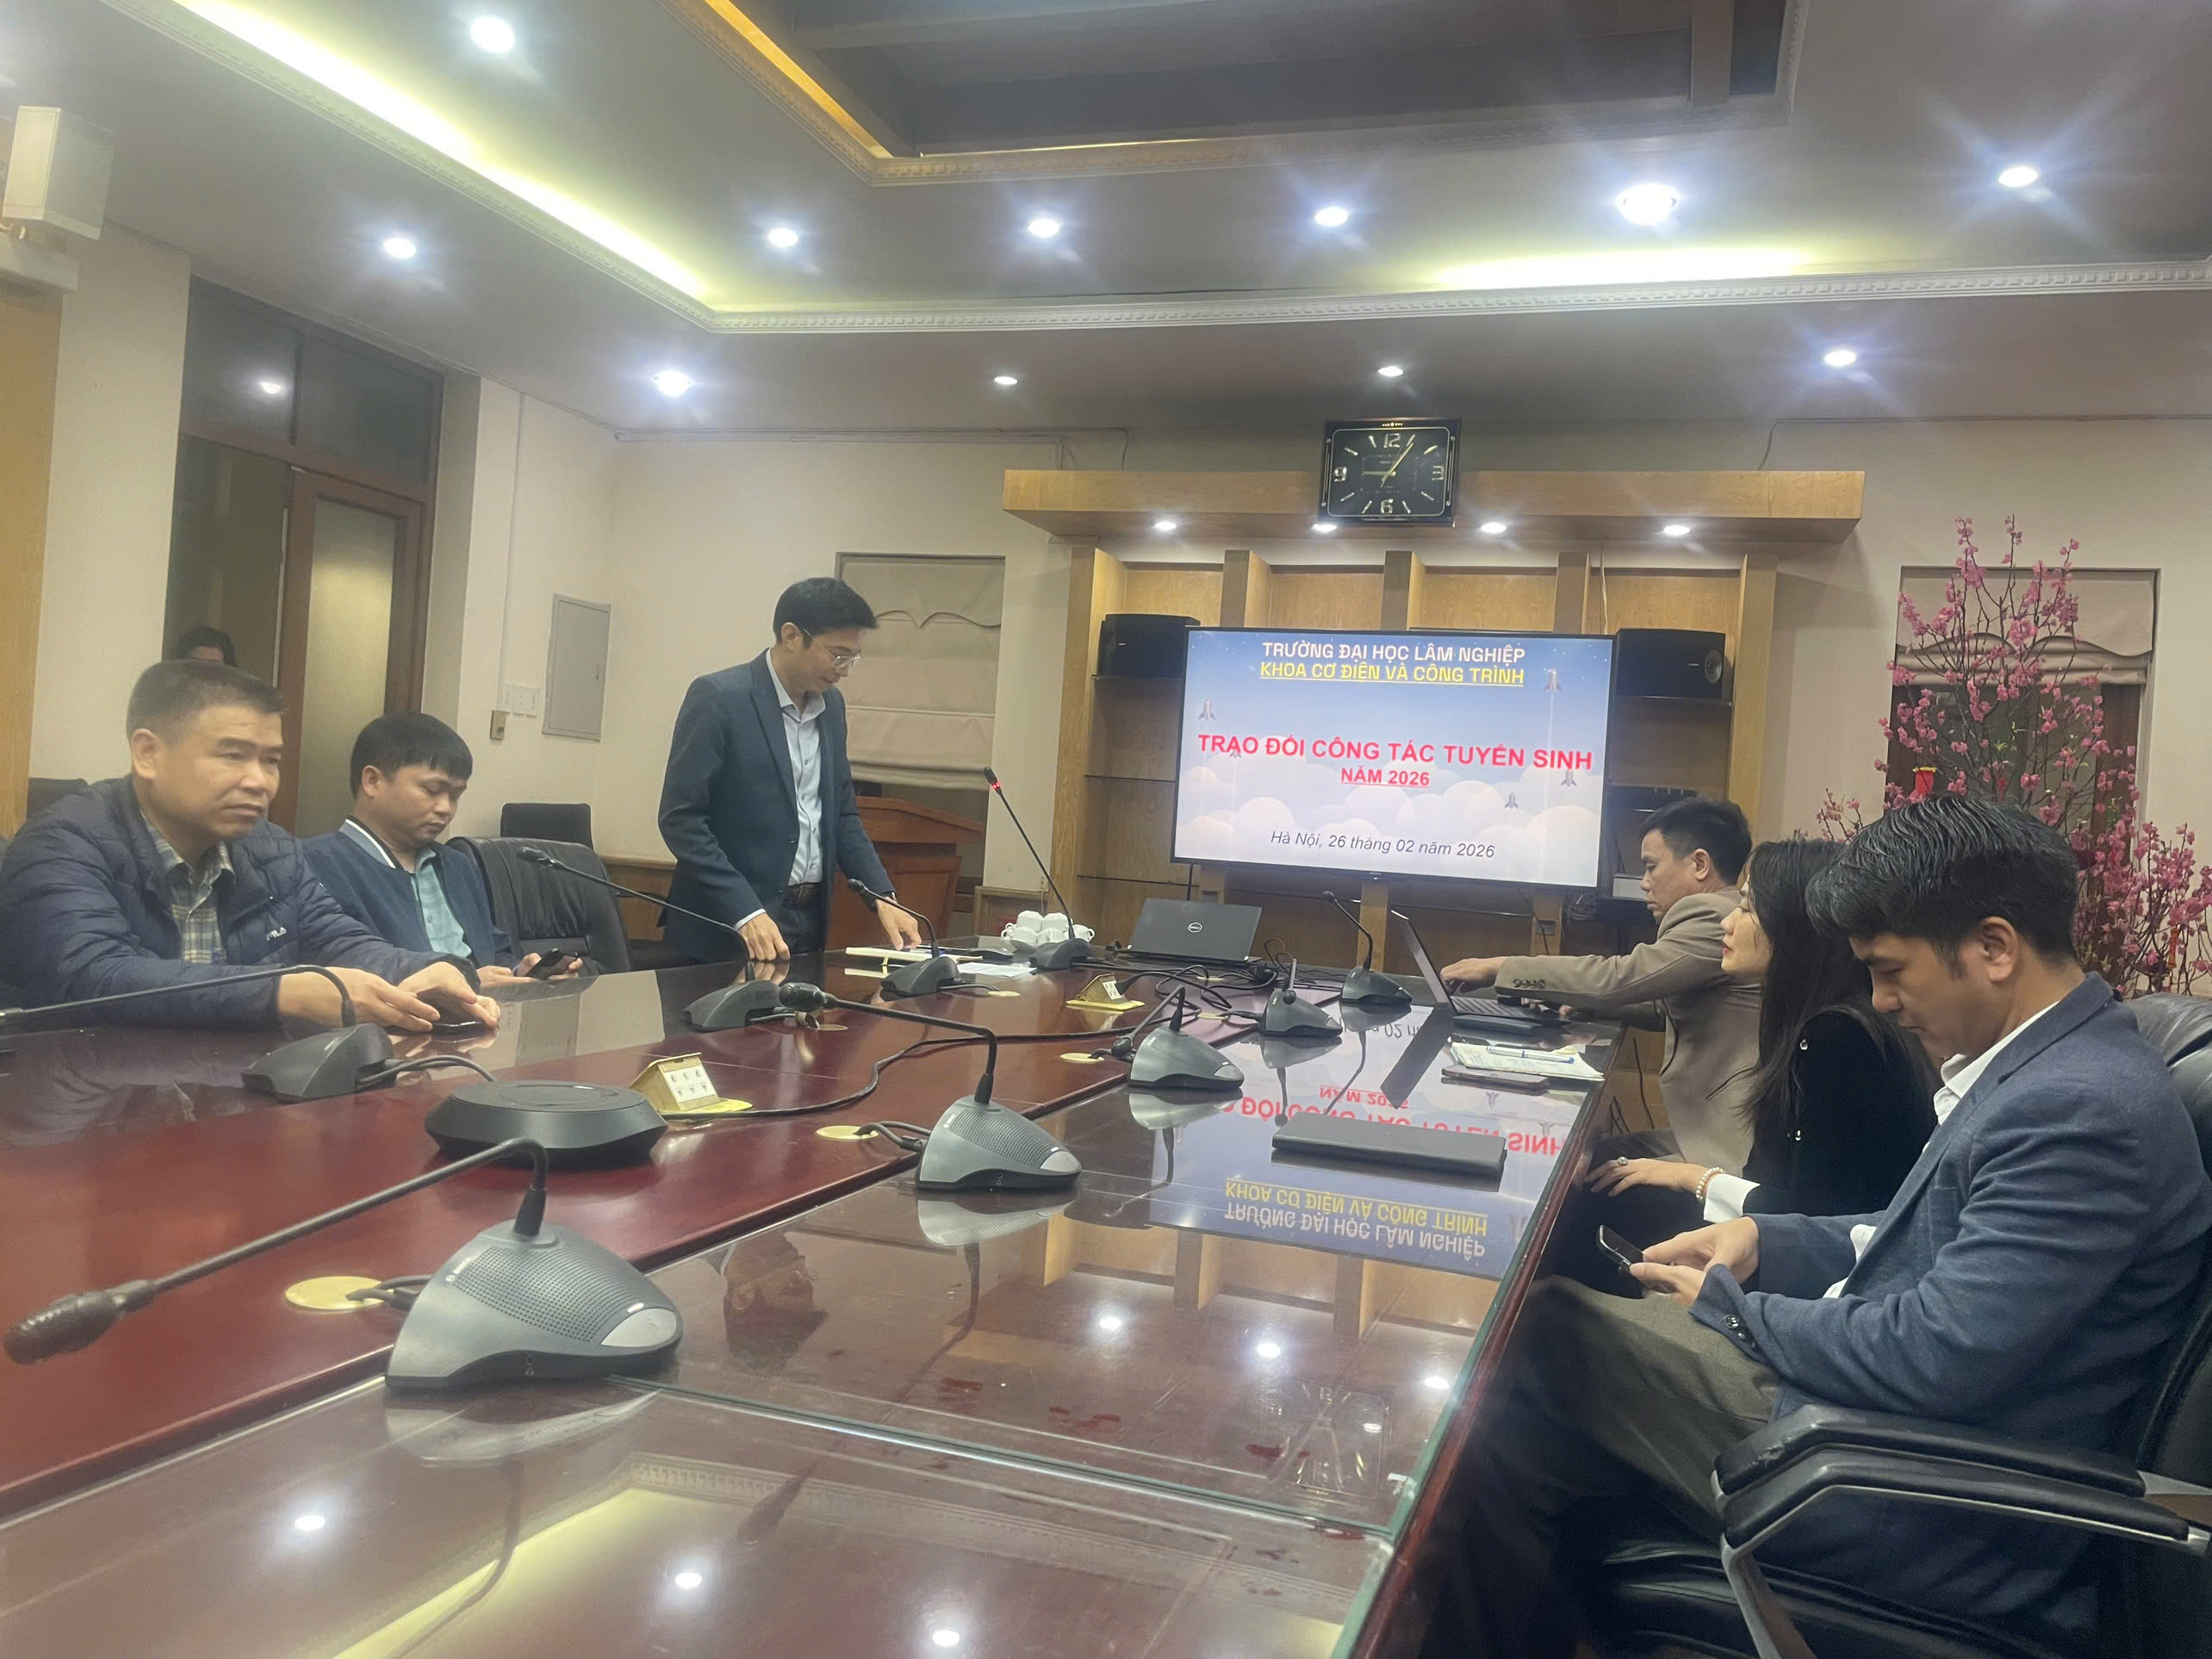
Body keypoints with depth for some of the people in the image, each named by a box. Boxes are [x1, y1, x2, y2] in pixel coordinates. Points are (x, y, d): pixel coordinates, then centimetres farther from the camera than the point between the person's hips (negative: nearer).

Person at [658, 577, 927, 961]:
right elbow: (681, 818, -15)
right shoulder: (717, 698, -12)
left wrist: (883, 898, 2)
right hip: (728, 928, -6)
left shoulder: (831, 705, 9)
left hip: (812, 919, 6)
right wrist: (746, 913, -22)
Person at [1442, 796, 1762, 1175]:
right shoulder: (1724, 915, 16)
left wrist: (1500, 968, -13)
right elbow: (1663, 1007, 24)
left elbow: (1619, 977, -22)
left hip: (1734, 1153, -10)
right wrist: (1572, 996, 12)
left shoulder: (1712, 916, -17)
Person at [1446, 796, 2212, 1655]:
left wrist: (1729, 1309, -12)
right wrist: (1766, 1240, 4)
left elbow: (1934, 1358, -27)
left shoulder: (2081, 1108, -25)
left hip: (1936, 1527, -10)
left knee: (1541, 1333, -7)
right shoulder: (2057, 1067, 6)